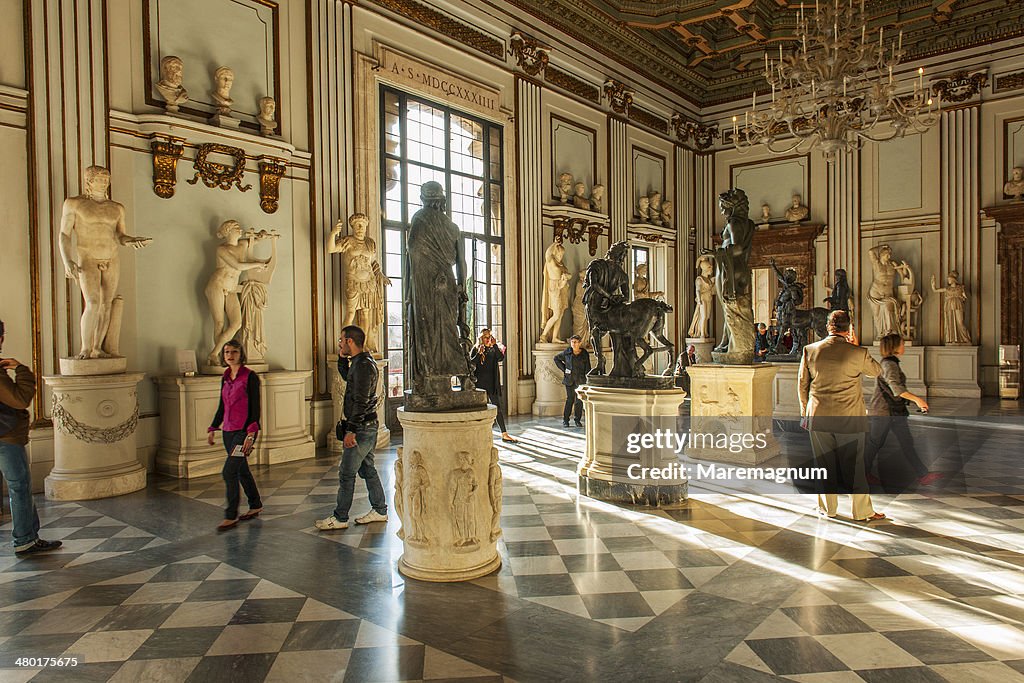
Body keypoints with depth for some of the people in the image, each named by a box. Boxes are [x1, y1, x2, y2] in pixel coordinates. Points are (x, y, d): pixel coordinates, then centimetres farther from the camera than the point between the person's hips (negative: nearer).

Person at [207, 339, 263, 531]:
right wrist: (212, 429, 18)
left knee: (229, 471, -12)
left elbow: (255, 407, -13)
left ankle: (231, 516, -2)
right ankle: (256, 505, 30)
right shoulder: (225, 378, 12)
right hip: (228, 431, 8)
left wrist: (251, 434, -20)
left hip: (244, 431, -7)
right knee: (241, 470, 15)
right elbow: (222, 407, 20)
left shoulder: (250, 377, -10)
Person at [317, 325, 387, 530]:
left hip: (362, 428, -10)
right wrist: (342, 358, 18)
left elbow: (361, 401, -24)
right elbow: (347, 377, 33)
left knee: (346, 473, -2)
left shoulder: (363, 365, -19)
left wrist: (351, 430, -24)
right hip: (367, 427, 10)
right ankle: (379, 510, 23)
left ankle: (340, 518, 7)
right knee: (367, 469, 16)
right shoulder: (360, 361, 12)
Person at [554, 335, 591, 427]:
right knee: (569, 399, -1)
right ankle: (565, 420, 7)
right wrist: (563, 368, 6)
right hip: (569, 379, 0)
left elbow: (587, 369, 3)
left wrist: (588, 381, -5)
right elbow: (556, 358, 16)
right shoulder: (567, 352, 1)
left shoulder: (585, 354, 1)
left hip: (580, 380, 0)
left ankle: (578, 420, 15)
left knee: (579, 400, 4)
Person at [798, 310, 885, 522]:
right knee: (854, 466, 9)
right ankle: (862, 511, 20)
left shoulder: (810, 350, -5)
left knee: (825, 464, 13)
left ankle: (828, 508, 24)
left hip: (818, 418, 2)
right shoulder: (858, 353, -11)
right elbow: (876, 371, 10)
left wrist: (804, 413, 14)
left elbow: (802, 384, 3)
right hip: (849, 419, -2)